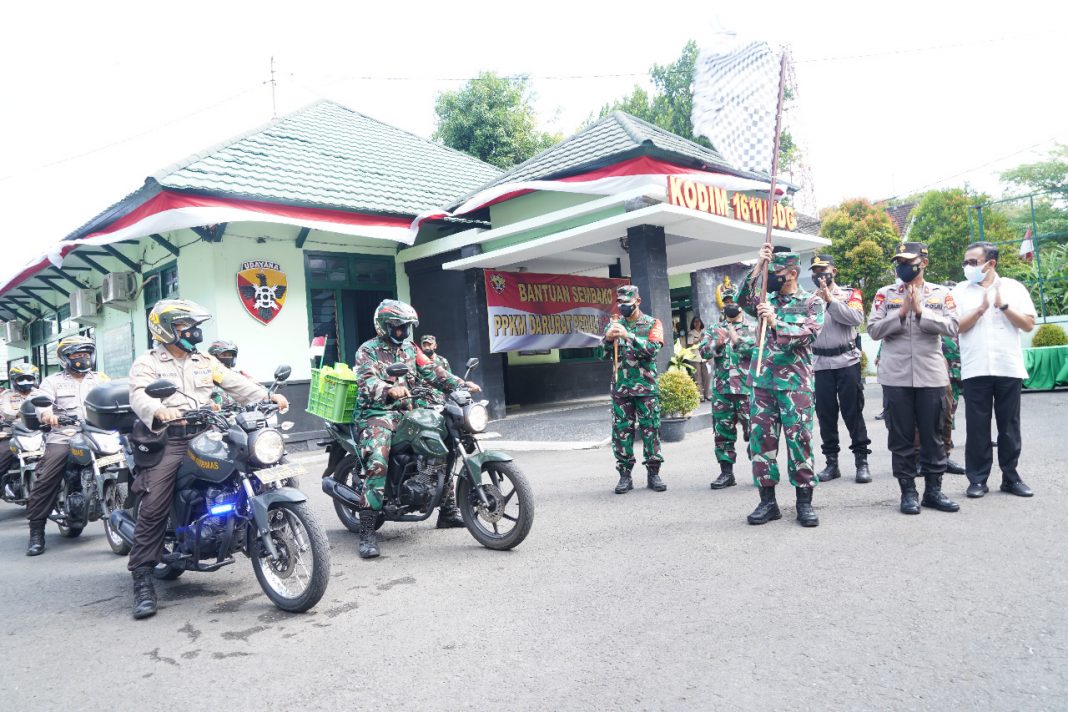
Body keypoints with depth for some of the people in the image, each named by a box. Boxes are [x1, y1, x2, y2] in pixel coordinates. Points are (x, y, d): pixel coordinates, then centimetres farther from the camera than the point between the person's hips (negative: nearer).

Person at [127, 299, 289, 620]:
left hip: (207, 434, 5)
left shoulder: (205, 361, 20)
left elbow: (235, 382, 11)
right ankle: (143, 578, -4)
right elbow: (139, 396, -13)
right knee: (153, 507, -12)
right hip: (170, 440, -4)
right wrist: (159, 411, -36)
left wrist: (268, 396, -7)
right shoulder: (147, 363, 5)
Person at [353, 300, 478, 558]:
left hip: (407, 412, 7)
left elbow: (432, 371, 6)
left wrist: (460, 384, -9)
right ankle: (367, 531, -24)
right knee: (378, 463, -28)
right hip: (377, 414, -6)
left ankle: (448, 512, 17)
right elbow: (367, 382, -20)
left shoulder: (410, 349, 16)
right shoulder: (368, 351, -3)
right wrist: (389, 390, -41)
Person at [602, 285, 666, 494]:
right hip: (620, 387, 2)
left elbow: (653, 348, -13)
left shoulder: (652, 323, 3)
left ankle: (653, 473, 10)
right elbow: (604, 354, 5)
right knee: (621, 430, 2)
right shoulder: (614, 325, 11)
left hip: (646, 386, -2)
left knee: (651, 429, 1)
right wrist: (608, 338, -15)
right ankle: (625, 475, 9)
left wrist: (628, 336, -23)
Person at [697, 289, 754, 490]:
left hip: (747, 388, -3)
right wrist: (717, 344, -17)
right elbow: (703, 350, 2)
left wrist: (737, 339, -18)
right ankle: (726, 472, 15)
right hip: (721, 389, 3)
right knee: (723, 431, 6)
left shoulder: (753, 328, 6)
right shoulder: (714, 330, 14)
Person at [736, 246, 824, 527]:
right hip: (762, 381, 4)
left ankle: (804, 501, 10)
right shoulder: (766, 301, 14)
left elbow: (808, 335, -11)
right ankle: (767, 501, 12)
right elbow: (743, 300, -4)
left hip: (795, 382, -4)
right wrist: (757, 267, -8)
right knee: (761, 438, 4)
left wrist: (776, 322, -19)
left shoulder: (811, 302, 3)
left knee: (799, 439, -2)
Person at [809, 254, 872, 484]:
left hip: (847, 362, -2)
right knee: (825, 413, 5)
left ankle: (861, 461, 9)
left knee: (853, 411, 0)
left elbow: (857, 318, -14)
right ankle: (831, 462, 14)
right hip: (821, 365, 2)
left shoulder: (849, 294, 5)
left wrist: (830, 299, -15)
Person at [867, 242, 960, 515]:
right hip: (895, 377, 0)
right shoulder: (885, 294, 5)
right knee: (901, 437, 3)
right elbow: (874, 330, -3)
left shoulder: (941, 293, 6)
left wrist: (921, 311, -14)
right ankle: (908, 491, 12)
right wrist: (901, 313, -13)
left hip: (931, 375, 1)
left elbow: (951, 327, -6)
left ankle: (933, 489, 18)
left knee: (933, 435, 7)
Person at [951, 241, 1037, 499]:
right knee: (977, 426, 1)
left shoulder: (1013, 287, 6)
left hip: (1009, 368, 0)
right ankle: (978, 479, 8)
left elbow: (1029, 325, 2)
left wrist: (1003, 305, -9)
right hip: (975, 370, 0)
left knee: (1009, 425, 7)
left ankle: (1010, 477, 17)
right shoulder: (960, 291, 6)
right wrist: (981, 309, -11)